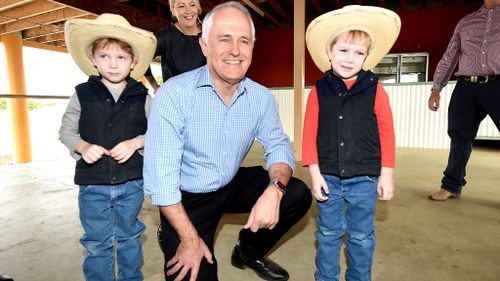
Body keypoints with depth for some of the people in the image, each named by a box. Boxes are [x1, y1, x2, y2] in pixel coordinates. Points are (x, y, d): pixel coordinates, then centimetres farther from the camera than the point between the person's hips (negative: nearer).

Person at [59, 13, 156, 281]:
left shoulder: (141, 96, -5)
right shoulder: (82, 94, -4)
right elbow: (65, 130, 3)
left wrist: (135, 143, -18)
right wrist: (82, 147, -16)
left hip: (132, 181, 1)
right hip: (92, 183, 0)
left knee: (129, 237, 20)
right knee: (97, 244, 14)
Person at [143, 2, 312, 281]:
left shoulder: (261, 97, -7)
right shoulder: (174, 94, -22)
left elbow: (278, 147, -8)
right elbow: (160, 176, -22)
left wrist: (274, 189, -31)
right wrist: (190, 238, -18)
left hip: (234, 185, 4)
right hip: (187, 197, -3)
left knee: (298, 196, -11)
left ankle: (249, 251, 16)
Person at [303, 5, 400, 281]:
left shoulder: (374, 89, -3)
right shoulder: (319, 90, -3)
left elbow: (386, 132, 1)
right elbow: (310, 133, -3)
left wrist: (386, 174, 0)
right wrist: (315, 173, -6)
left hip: (365, 178, 0)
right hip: (328, 177, 0)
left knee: (362, 237, 16)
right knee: (328, 234, 17)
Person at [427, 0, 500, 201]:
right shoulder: (465, 22, 17)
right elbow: (448, 58, 16)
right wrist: (436, 89, 8)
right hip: (466, 87, 2)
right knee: (460, 137, 6)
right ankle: (451, 186, 17)